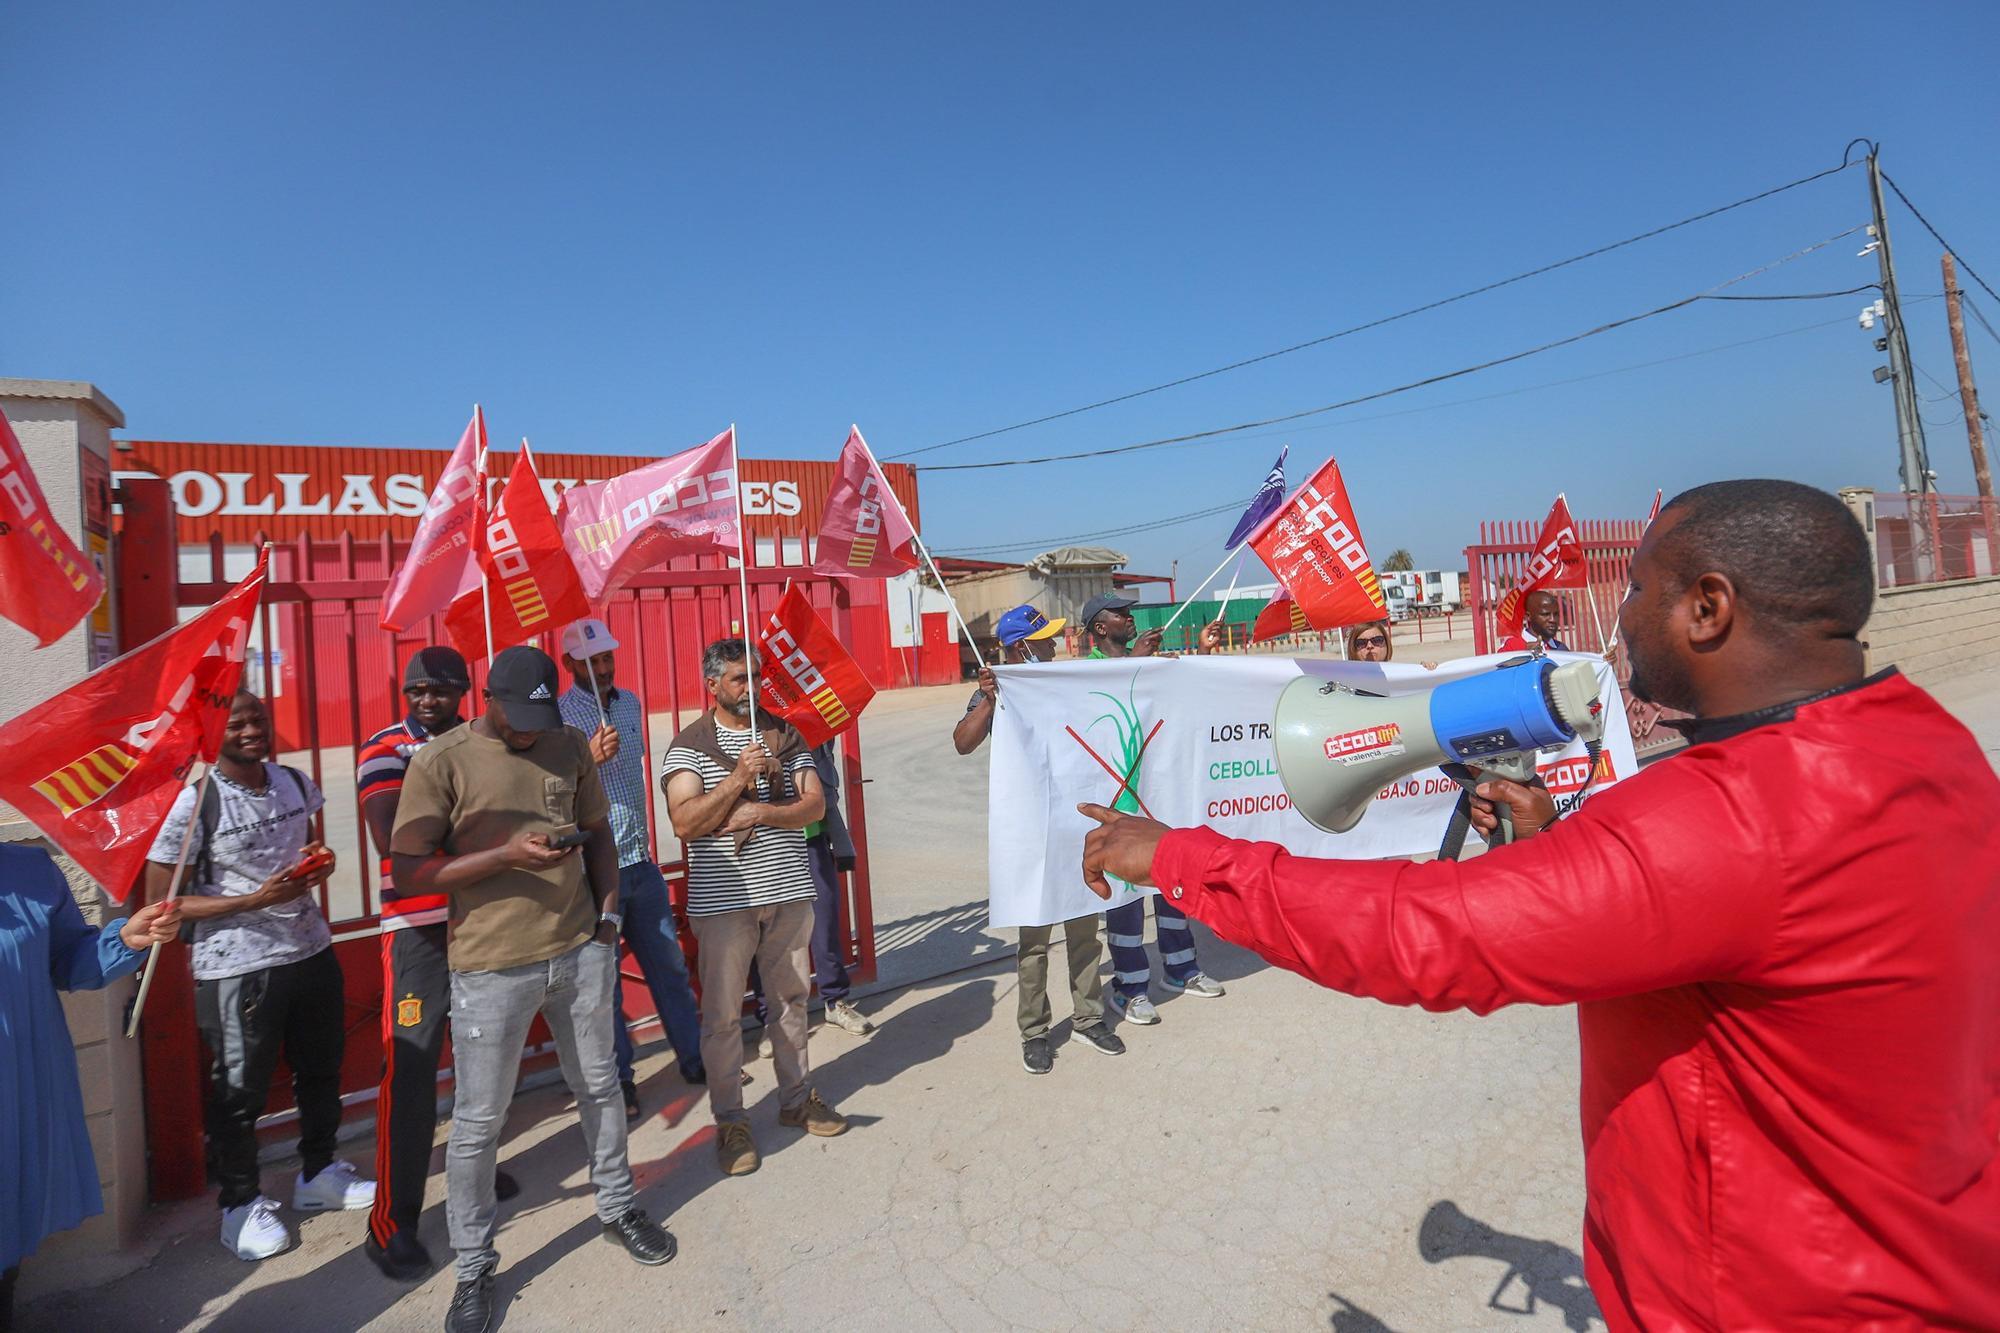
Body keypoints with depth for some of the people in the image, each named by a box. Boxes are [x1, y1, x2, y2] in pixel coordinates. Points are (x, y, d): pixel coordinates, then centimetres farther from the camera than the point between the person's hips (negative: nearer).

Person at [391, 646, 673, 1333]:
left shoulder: (569, 744, 3)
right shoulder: (440, 762, -9)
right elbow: (407, 872, -11)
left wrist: (608, 912, 4)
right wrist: (507, 856, -21)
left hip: (581, 951, 4)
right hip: (492, 967, -4)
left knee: (599, 1087, 18)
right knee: (478, 1123, 7)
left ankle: (618, 1207, 40)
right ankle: (474, 1270, 28)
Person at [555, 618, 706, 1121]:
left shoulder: (630, 703, 10)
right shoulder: (557, 715, -9)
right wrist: (591, 758, -29)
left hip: (641, 862, 6)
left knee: (669, 965, 13)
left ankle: (694, 1059, 27)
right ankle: (618, 1081, 21)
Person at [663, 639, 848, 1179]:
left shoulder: (785, 735, 8)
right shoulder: (688, 745, -3)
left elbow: (814, 804, 0)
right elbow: (684, 822, -14)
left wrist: (759, 812, -15)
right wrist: (739, 777, -22)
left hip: (789, 891, 3)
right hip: (724, 898, -3)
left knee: (791, 1000, 15)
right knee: (723, 1014, 5)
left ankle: (797, 1098, 32)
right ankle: (730, 1121, 21)